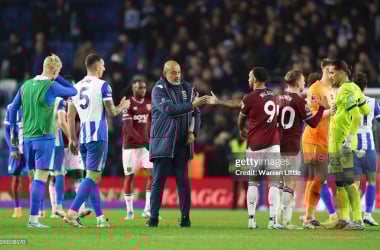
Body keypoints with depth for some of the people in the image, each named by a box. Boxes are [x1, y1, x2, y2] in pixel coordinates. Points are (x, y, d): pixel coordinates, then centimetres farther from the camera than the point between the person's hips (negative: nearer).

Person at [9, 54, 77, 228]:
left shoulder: (26, 85, 7)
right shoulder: (52, 86, -11)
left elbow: (13, 108, 12)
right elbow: (73, 91, 4)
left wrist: (13, 132, 20)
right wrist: (56, 78, 6)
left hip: (28, 138, 6)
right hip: (45, 137, -6)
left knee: (36, 177, 14)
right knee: (41, 178, -6)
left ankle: (34, 216, 14)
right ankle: (33, 219, -10)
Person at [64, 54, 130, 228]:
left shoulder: (76, 87, 12)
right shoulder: (103, 86, -7)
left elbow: (70, 116, 12)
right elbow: (111, 112, -8)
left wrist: (72, 139, 18)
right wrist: (122, 107, 13)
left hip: (83, 137, 7)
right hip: (98, 137, -7)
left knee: (92, 177, 13)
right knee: (92, 176, -8)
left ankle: (100, 218, 15)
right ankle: (72, 213, -20)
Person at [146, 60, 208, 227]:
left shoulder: (187, 88, 10)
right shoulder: (159, 90, -6)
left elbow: (195, 113, 14)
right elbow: (169, 109, -21)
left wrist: (193, 132, -1)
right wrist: (192, 105, -26)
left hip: (183, 143, 4)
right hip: (162, 142, -4)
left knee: (183, 181, 3)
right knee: (158, 180, -4)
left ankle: (185, 217, 7)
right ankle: (153, 217, -1)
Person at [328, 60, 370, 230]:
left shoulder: (346, 90, -15)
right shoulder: (353, 88, 13)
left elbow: (357, 117, -23)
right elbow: (365, 110, 19)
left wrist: (349, 139, -25)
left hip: (342, 144, -10)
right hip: (336, 144, 10)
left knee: (347, 182, -11)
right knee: (339, 182, 12)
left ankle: (358, 220, -12)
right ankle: (344, 219, 17)